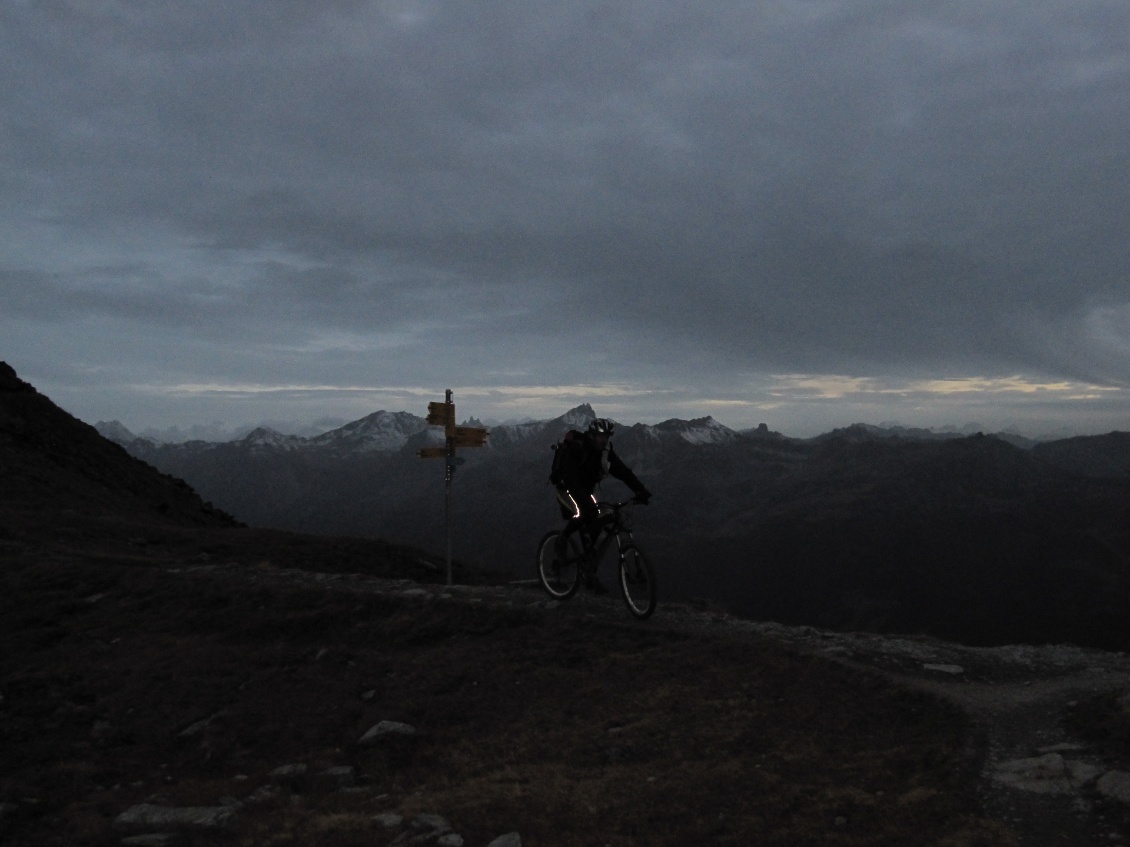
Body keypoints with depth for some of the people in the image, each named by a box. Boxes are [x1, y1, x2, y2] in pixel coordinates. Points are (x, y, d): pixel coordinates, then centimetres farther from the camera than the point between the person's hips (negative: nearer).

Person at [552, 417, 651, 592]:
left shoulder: (605, 451, -9)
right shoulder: (574, 449, -28)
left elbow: (623, 471, -13)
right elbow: (571, 479, -38)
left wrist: (641, 491, -25)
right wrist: (586, 502, -50)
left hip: (585, 489, 6)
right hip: (566, 488, -6)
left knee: (594, 525, -7)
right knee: (581, 513, -33)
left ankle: (590, 577, 1)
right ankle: (563, 537, -3)